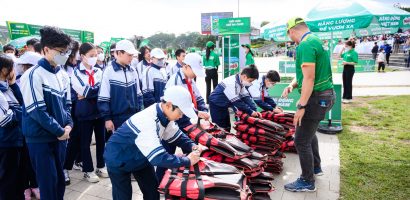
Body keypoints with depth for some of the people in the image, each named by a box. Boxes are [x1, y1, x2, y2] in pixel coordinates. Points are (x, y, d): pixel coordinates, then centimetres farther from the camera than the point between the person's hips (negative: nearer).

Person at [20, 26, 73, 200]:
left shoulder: (63, 75, 6)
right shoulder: (33, 75, -16)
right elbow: (37, 110, -19)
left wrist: (68, 125, -3)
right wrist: (60, 130, -15)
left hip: (60, 135, 6)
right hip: (40, 138, -6)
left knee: (59, 178, 16)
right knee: (48, 182, 2)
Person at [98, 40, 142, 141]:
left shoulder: (133, 72, 6)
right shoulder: (109, 71, -10)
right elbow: (103, 98, -10)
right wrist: (107, 118, -11)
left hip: (133, 117, 5)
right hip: (116, 118, -5)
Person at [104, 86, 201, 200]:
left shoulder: (163, 115, -13)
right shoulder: (146, 122, -40)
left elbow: (176, 135, 2)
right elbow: (158, 158, -43)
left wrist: (192, 146, -15)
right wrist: (187, 161, -34)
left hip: (139, 157, 8)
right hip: (118, 160, -8)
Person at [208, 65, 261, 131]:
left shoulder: (240, 82, -4)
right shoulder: (231, 83, -32)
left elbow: (245, 97, -3)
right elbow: (236, 102, -31)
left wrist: (254, 110, -13)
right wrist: (250, 112, -25)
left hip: (224, 105, 9)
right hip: (216, 105, -9)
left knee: (227, 127, 13)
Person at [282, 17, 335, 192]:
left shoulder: (305, 45, -19)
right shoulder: (315, 40, 13)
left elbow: (309, 78, -25)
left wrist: (302, 106, -24)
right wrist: (292, 85, 3)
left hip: (316, 97, -11)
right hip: (324, 94, 11)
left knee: (301, 140, -2)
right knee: (309, 132, 27)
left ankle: (307, 182, 12)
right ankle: (315, 167, 44)